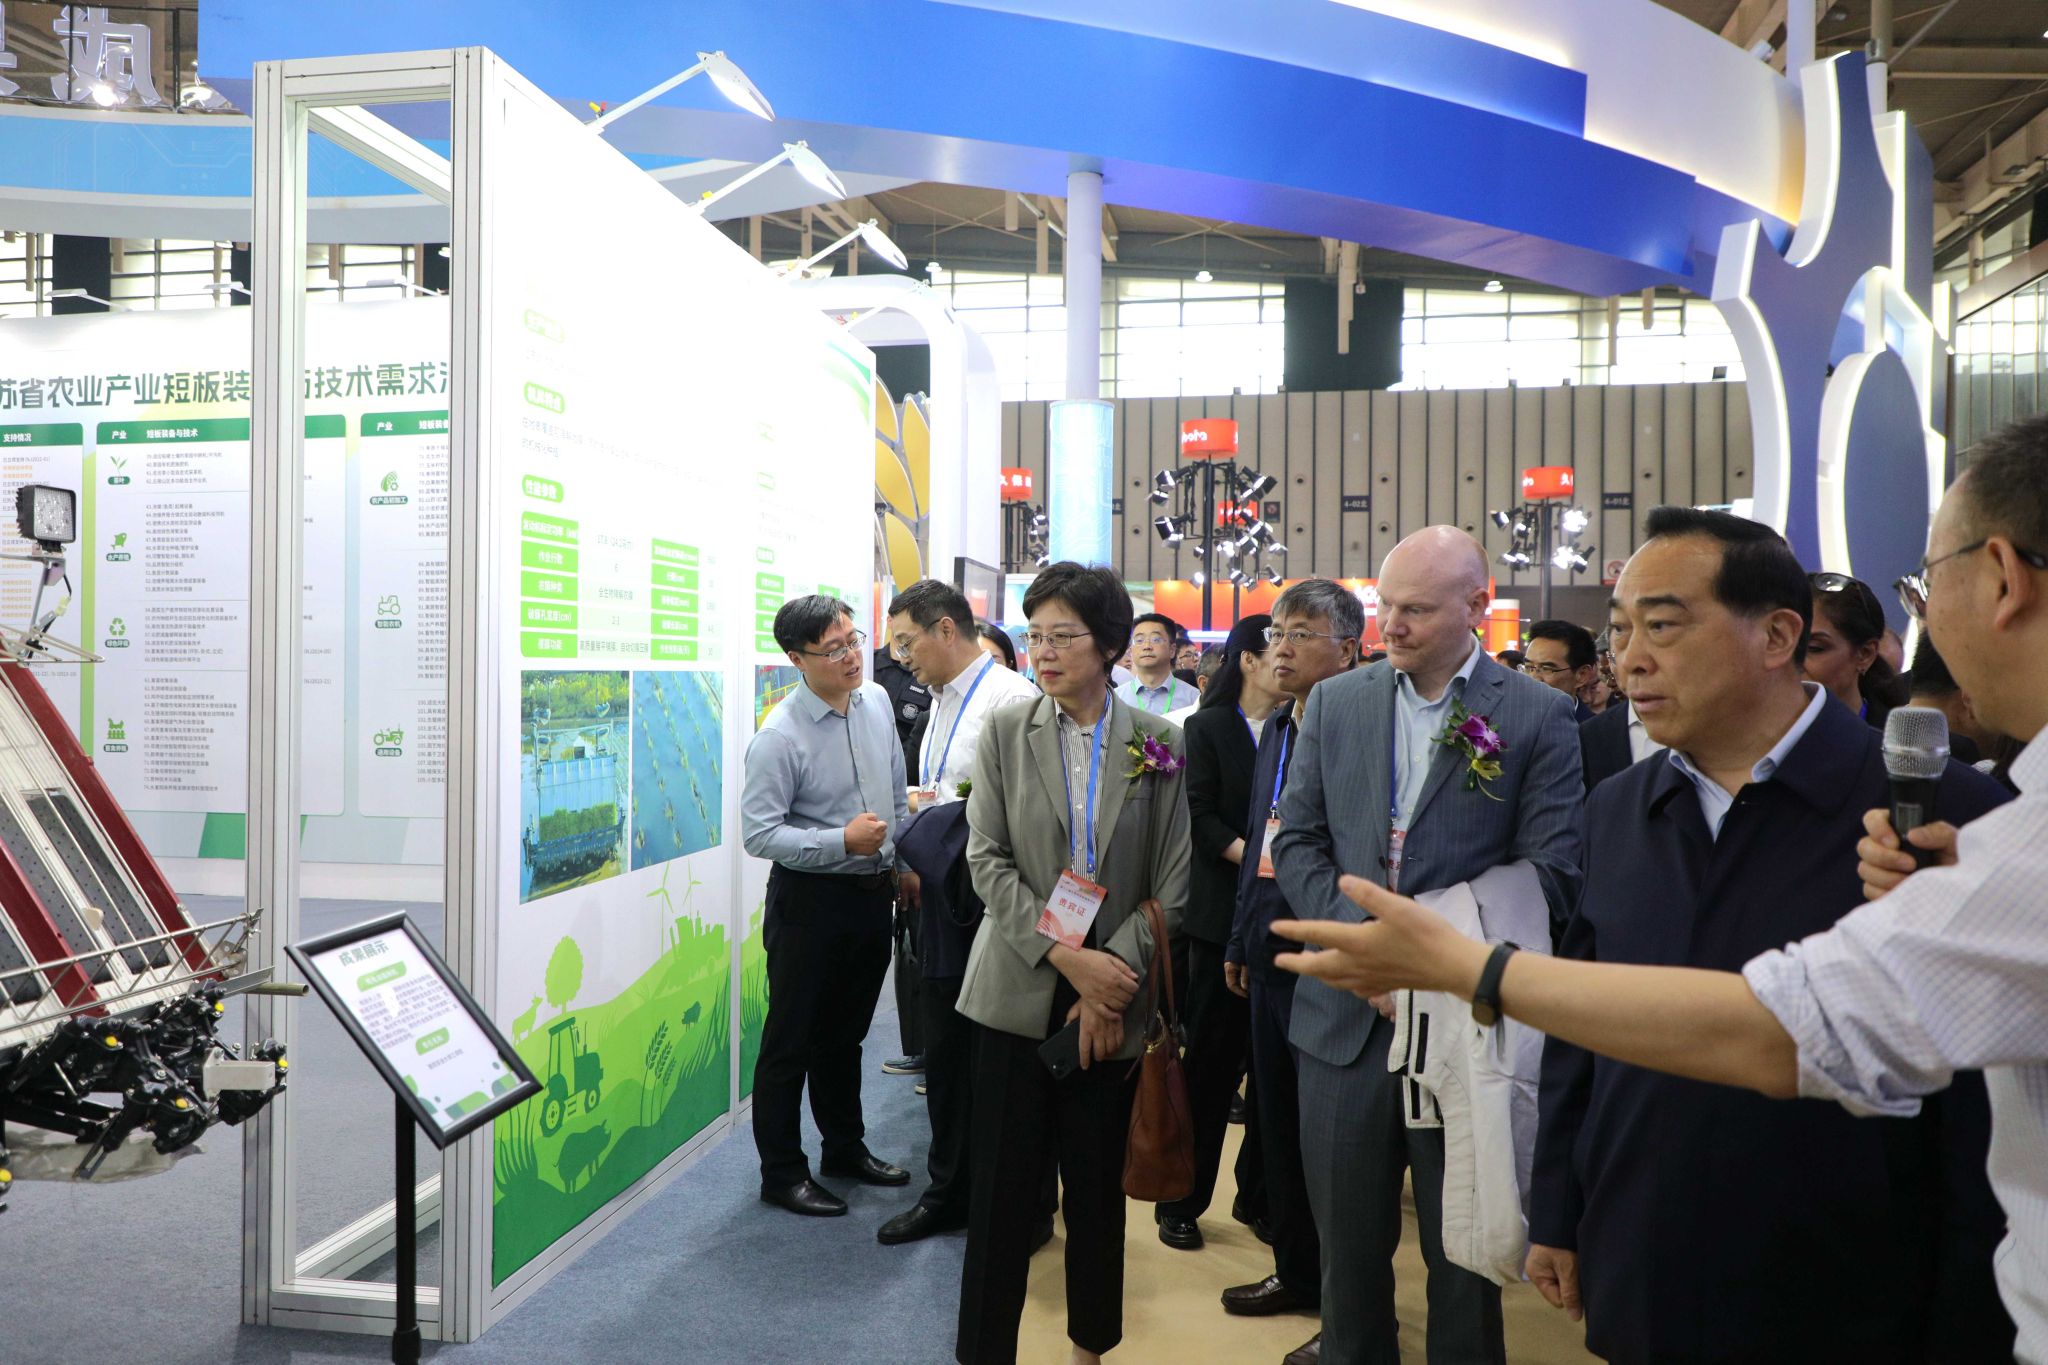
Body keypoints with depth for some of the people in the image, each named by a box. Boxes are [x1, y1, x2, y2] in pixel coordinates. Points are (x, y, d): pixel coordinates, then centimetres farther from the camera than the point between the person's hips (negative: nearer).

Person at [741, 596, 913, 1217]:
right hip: (809, 899, -6)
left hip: (874, 892, 6)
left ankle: (846, 1147, 39)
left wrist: (905, 862, 15)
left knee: (846, 1033, 22)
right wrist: (842, 842, -26)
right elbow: (758, 832, -20)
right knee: (792, 1040, 7)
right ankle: (782, 1172, 23)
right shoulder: (780, 736, -19)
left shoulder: (877, 701, 2)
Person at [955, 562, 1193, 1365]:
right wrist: (1067, 957, -14)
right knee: (1002, 1187, 4)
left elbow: (1172, 884, -2)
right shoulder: (1004, 732, 0)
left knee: (1098, 1185, 12)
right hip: (1019, 992, 0)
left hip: (1112, 999, 0)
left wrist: (1110, 974, -11)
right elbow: (987, 860, -5)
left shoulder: (1159, 745, -2)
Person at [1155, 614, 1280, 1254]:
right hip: (1225, 913, -3)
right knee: (1210, 1062, 2)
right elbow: (1202, 818, -8)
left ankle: (1259, 1194, 23)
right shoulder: (1208, 728, 1)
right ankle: (1182, 1201, 14)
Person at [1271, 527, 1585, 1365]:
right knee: (1348, 1248, 15)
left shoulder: (1539, 715, -3)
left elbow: (1552, 870, -8)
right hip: (1345, 1014, 3)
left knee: (1465, 1258, 14)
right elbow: (1296, 843, 4)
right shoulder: (1334, 704, 6)